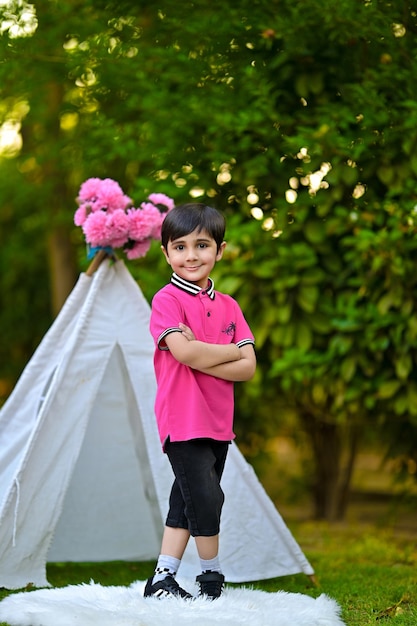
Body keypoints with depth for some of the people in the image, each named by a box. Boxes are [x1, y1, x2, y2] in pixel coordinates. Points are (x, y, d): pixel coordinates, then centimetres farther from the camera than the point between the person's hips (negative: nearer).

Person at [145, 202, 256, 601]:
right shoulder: (167, 299, -7)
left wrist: (201, 356, -14)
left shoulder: (228, 306, 10)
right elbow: (184, 351, -23)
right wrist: (231, 351, -8)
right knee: (206, 498, -10)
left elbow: (248, 368, 1)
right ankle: (212, 577, 10)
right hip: (183, 419, -6)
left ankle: (162, 580, 21)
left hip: (218, 421, 7)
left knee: (187, 503, 11)